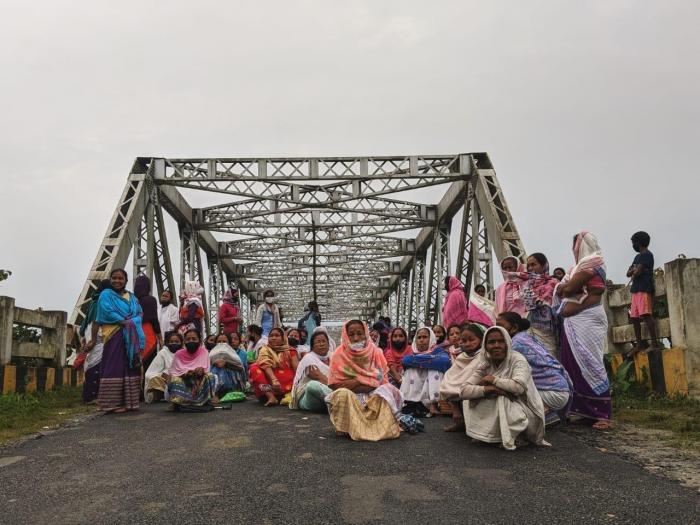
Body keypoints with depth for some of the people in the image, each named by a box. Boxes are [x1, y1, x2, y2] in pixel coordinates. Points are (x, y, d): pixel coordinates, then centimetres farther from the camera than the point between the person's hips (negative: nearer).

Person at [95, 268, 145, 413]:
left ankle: (128, 401, 9)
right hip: (115, 336, -6)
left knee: (130, 367, 4)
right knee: (114, 368, -8)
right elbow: (107, 312, -11)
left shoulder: (132, 297, 20)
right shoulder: (106, 295, 4)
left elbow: (140, 313, 10)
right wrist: (124, 322, -15)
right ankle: (113, 403, -7)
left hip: (132, 338, 6)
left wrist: (132, 322, -9)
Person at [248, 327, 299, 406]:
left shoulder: (290, 351, 12)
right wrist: (274, 380, -30)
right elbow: (266, 366, -11)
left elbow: (297, 367, -5)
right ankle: (271, 396, -37)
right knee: (254, 369, -22)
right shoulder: (265, 350, 9)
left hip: (288, 382, 1)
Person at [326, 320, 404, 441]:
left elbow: (384, 381, -3)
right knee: (342, 394, -35)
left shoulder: (376, 352, 1)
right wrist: (360, 381, -16)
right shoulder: (339, 354, -4)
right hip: (348, 399, -2)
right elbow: (335, 384, -10)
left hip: (373, 397, 2)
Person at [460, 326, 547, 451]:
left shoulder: (517, 360, -15)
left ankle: (509, 438, -7)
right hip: (498, 414, 4)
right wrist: (486, 389, -30)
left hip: (523, 414, -4)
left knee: (501, 399, -30)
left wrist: (494, 380, -20)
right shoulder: (484, 364, -5)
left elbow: (519, 387, -34)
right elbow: (464, 390, -14)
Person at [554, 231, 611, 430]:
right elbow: (561, 291, 18)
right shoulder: (581, 265, 21)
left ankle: (602, 414, -6)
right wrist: (568, 287, 0)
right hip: (573, 323, 9)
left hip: (587, 322, -9)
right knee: (575, 363, 9)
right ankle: (586, 409, 16)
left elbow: (567, 289, -13)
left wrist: (564, 287, 5)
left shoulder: (591, 264, -7)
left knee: (589, 362, -10)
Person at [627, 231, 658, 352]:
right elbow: (628, 273, 16)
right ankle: (640, 344, 11)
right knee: (634, 318, 7)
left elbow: (638, 272, -13)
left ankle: (655, 343, -18)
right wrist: (635, 270, -4)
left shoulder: (647, 255, -4)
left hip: (644, 289, -9)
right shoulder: (637, 257, 24)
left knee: (646, 315, -16)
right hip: (635, 290, 9)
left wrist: (634, 272, 8)